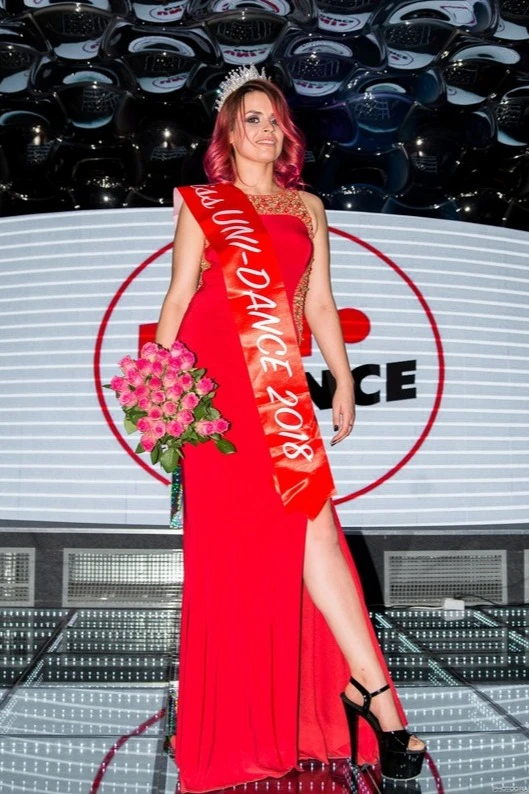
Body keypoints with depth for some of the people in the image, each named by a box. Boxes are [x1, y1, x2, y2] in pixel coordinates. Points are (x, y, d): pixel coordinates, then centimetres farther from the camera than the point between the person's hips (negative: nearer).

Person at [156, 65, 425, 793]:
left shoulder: (307, 207, 21)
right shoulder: (202, 203, 13)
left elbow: (320, 304, 16)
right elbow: (178, 297, 6)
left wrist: (342, 378, 6)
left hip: (279, 382, 3)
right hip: (218, 377, -2)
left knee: (307, 521, -9)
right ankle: (373, 687, -1)